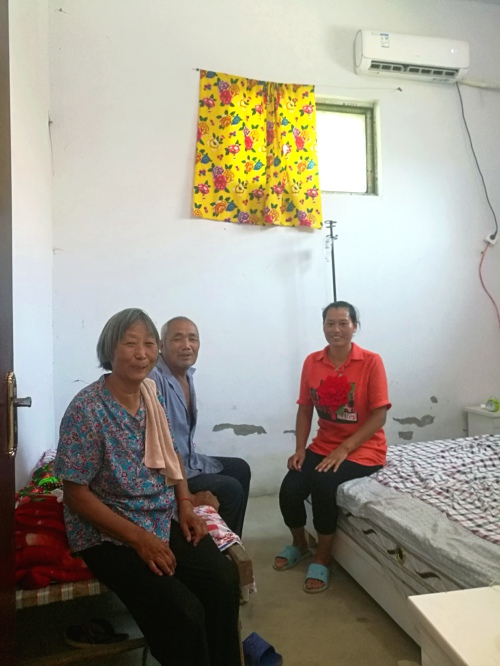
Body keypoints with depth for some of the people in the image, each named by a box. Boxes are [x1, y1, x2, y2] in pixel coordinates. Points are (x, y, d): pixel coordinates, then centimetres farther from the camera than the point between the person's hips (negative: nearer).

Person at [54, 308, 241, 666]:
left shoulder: (153, 395, 1)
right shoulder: (87, 409, -18)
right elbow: (76, 494, -15)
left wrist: (186, 506, 0)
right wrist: (139, 538, -19)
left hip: (164, 518, 5)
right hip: (108, 533, -5)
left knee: (224, 578, -14)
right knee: (183, 611, -21)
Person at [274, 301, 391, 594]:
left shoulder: (371, 362, -12)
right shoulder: (312, 362, 0)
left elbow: (379, 416, -13)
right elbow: (305, 409, 7)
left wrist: (344, 449, -20)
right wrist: (300, 449, -5)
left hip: (362, 449, -4)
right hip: (322, 446, 4)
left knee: (323, 483, -30)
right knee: (289, 489, -17)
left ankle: (323, 556, -4)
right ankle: (299, 543, 16)